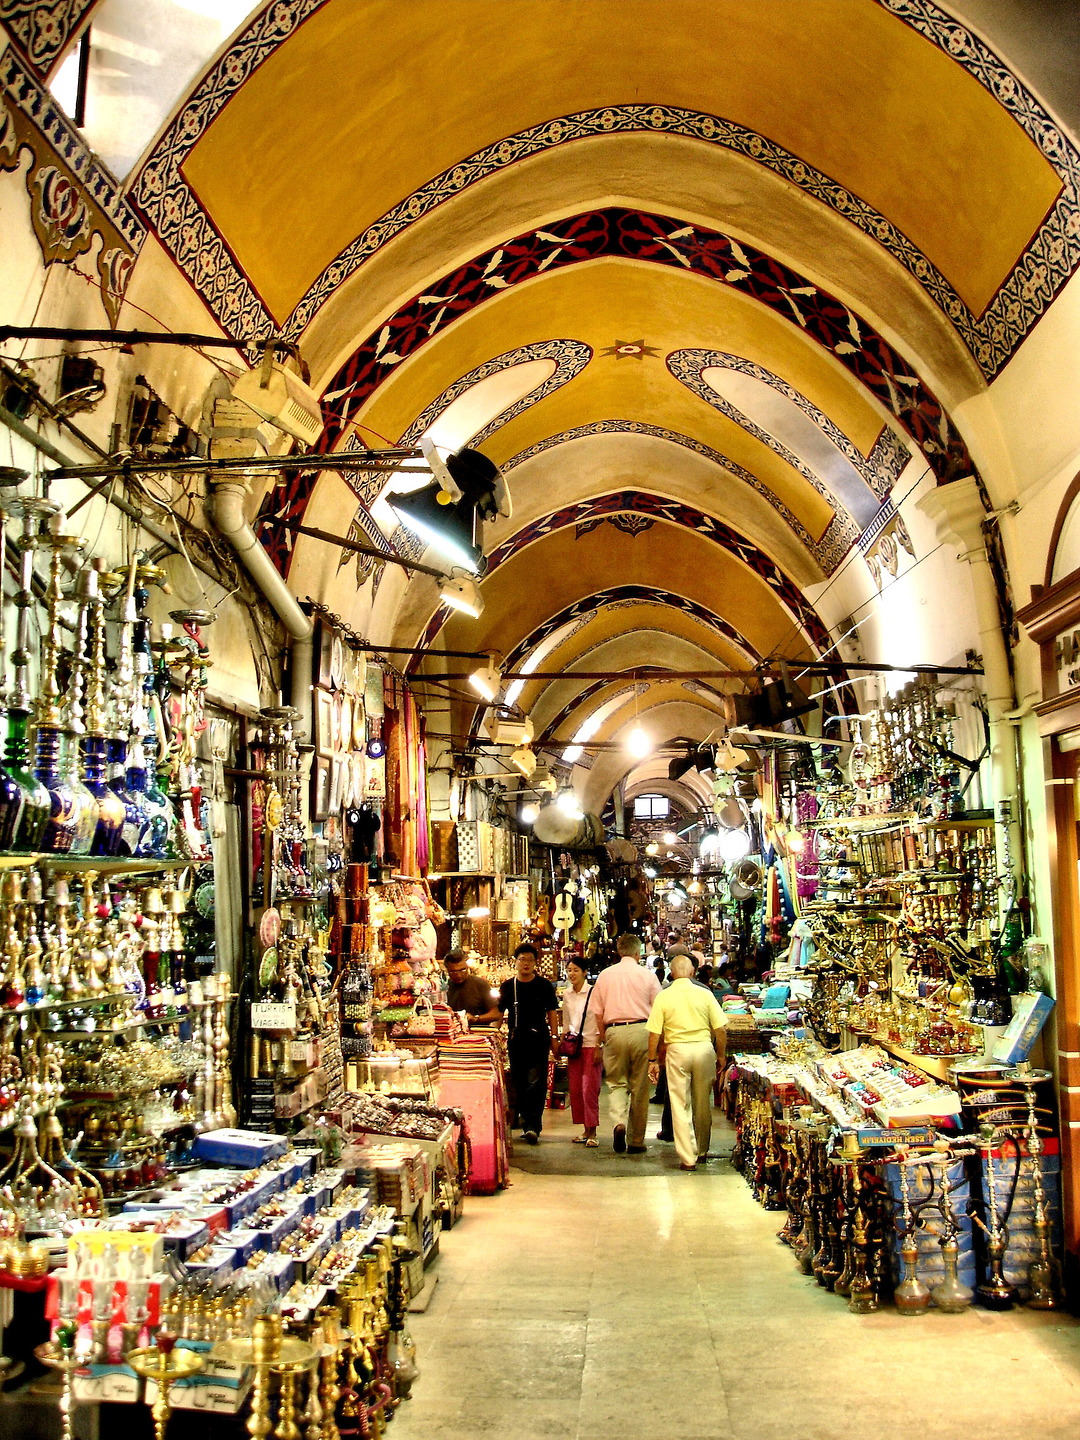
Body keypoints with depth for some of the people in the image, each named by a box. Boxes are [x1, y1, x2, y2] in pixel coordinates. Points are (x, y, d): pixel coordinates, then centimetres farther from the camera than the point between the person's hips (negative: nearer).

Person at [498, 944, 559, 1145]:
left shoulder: (544, 985, 3)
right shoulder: (507, 986, 8)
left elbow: (552, 1013, 6)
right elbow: (499, 1012, 13)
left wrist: (554, 1037, 0)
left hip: (539, 1040, -3)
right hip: (516, 1040, 3)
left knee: (536, 1083, -9)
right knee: (519, 1083, 7)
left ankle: (533, 1126, -11)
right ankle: (525, 1123, 18)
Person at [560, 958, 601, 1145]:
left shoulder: (593, 993, -9)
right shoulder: (567, 995, 9)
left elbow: (600, 1022, -8)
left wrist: (598, 1048, -11)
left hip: (591, 1045, -6)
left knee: (589, 1089, -8)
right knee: (575, 1090, 6)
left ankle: (592, 1131, 0)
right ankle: (586, 1129, 15)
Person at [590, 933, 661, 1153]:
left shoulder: (604, 975, 6)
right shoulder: (647, 975, 2)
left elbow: (598, 1013, 7)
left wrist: (603, 1039, 17)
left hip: (614, 1032, 1)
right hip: (641, 1030, -1)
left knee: (617, 1082, 12)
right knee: (640, 1086, 8)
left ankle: (619, 1122, -15)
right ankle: (636, 1141, 14)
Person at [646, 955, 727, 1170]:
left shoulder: (663, 996, -2)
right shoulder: (704, 993, 0)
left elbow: (654, 1033, -3)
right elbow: (720, 1028, 1)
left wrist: (653, 1060, 6)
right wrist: (720, 1055, 14)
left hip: (677, 1050, -2)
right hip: (704, 1048, 2)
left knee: (680, 1105, 4)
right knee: (703, 1103, 16)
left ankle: (688, 1158, 1)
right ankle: (702, 1150, 31)